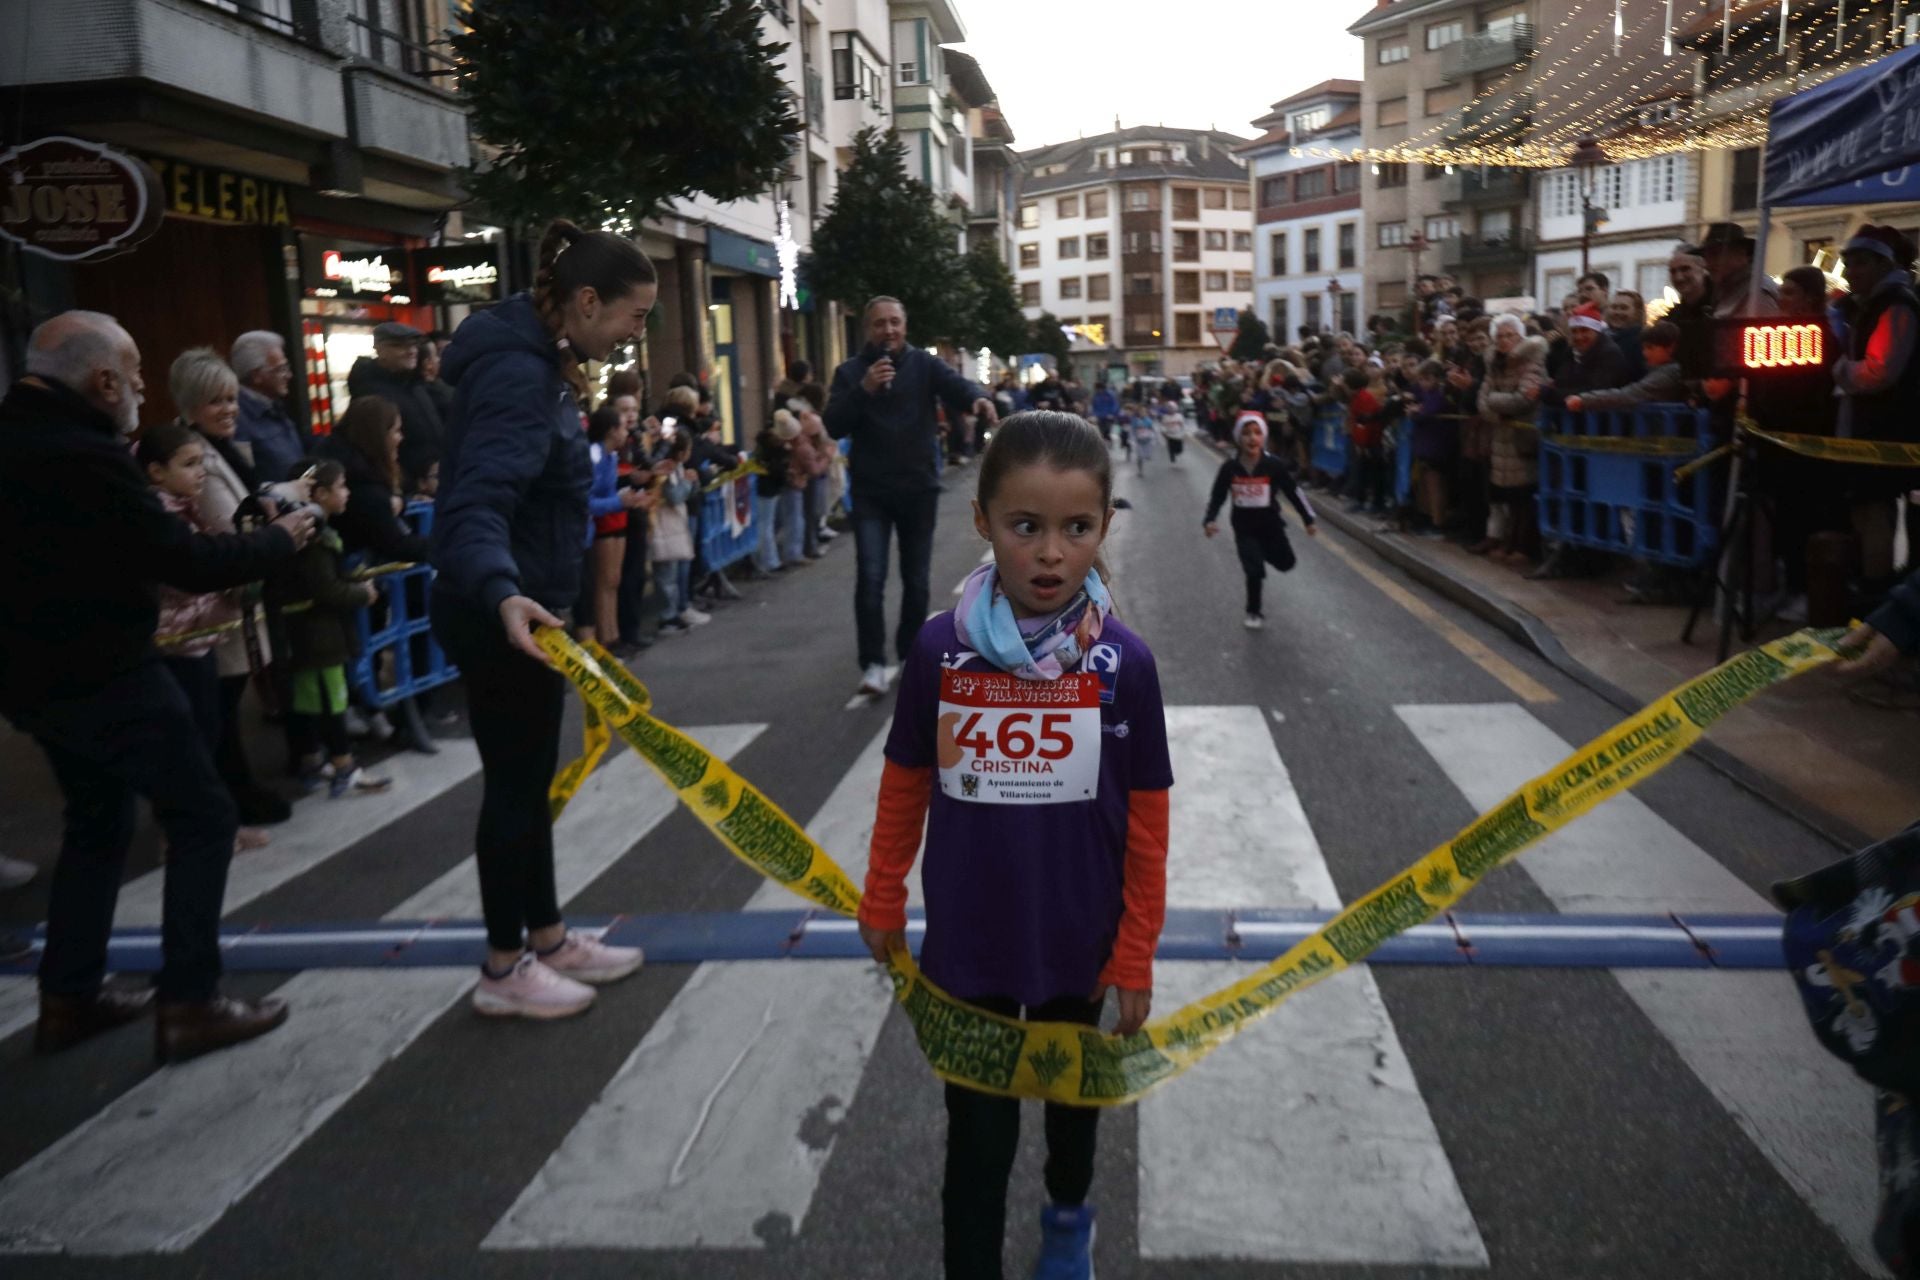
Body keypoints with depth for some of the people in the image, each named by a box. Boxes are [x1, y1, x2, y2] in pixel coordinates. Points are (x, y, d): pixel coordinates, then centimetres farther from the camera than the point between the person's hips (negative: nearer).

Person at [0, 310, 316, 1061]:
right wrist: (280, 539, -6)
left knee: (97, 823, 21)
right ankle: (188, 1005, 2)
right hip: (104, 680, -10)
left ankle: (68, 999, 27)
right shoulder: (83, 456, -24)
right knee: (203, 819, 0)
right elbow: (184, 559, -20)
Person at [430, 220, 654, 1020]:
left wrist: (568, 400, 20)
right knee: (514, 783, 2)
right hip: (503, 614, -10)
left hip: (523, 604, 10)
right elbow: (476, 503, -39)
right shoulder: (518, 374, -23)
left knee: (532, 777, 18)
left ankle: (547, 937, 32)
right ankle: (503, 970, 18)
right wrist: (502, 594, -53)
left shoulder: (538, 360, 9)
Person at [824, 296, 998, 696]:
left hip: (919, 489, 1)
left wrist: (978, 399, -40)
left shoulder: (924, 364, 2)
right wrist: (864, 389, -21)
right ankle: (873, 663, -4)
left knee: (916, 580, 9)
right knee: (870, 578, -10)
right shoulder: (850, 372, 3)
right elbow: (833, 426, -7)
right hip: (870, 493, -1)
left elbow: (955, 385, -17)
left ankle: (910, 656, 25)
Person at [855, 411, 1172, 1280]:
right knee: (979, 1130, 9)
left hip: (1080, 941, 1)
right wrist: (882, 900, 8)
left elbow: (1146, 818, -8)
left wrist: (1136, 955, -4)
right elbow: (906, 783, 0)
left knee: (1072, 1092, 26)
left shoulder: (1124, 662, -16)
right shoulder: (940, 649, -15)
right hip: (967, 940, -1)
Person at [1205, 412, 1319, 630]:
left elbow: (1293, 492, -7)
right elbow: (1216, 496, -5)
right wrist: (1209, 520, -20)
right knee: (1255, 570, -6)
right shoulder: (1229, 467, -15)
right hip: (1244, 528, -1)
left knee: (1286, 563, 12)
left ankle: (1263, 551, 45)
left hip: (1271, 524, 1)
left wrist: (1309, 520, -6)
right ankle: (1254, 613, 16)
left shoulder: (1275, 465, -17)